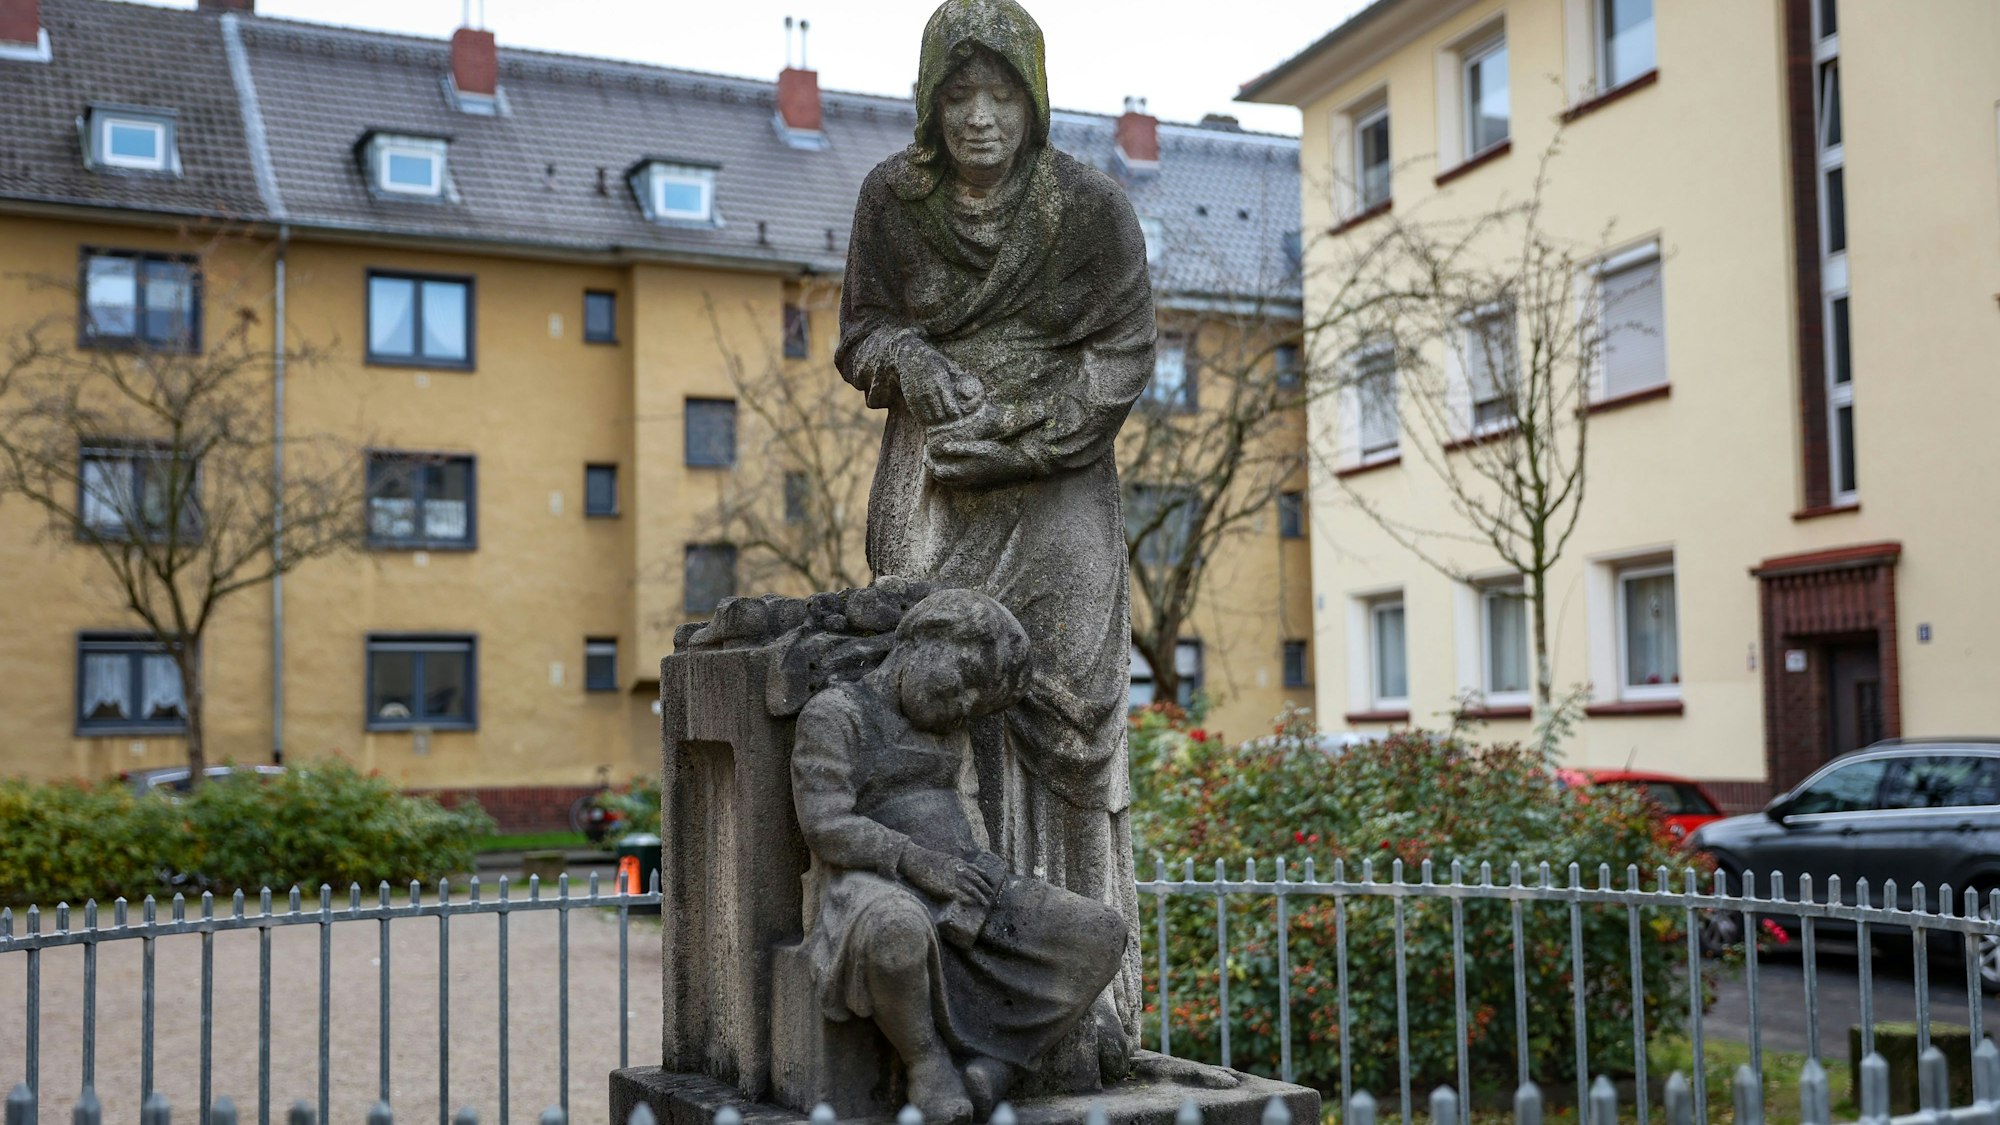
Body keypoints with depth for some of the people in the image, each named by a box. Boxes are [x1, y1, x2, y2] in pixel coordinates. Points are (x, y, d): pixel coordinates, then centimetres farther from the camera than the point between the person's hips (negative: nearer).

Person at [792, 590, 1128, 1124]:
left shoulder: (947, 731, 19)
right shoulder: (832, 714, -3)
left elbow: (967, 827, 13)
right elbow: (824, 825, -13)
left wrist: (992, 890, -7)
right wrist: (919, 862, -21)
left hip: (960, 898, 7)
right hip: (875, 896, -6)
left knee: (1103, 937, -12)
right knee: (900, 933, -43)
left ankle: (991, 1073, -15)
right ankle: (928, 1062, -17)